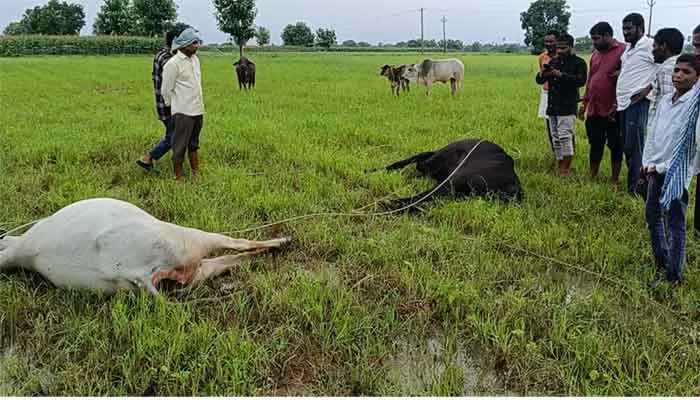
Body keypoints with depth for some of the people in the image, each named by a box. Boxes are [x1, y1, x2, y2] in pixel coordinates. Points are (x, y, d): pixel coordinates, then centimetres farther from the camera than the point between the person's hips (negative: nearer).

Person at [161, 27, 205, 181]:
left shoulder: (195, 59, 10)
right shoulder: (173, 63, -13)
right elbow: (166, 90, -8)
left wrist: (200, 106, 17)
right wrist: (172, 107, 3)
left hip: (198, 110, 7)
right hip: (183, 112, -7)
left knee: (194, 144, 18)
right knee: (180, 146, 0)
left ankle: (196, 174, 28)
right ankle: (178, 177, 8)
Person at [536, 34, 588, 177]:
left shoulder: (578, 62, -1)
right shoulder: (553, 61, 17)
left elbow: (581, 80, -17)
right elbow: (539, 80, 14)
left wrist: (561, 75, -21)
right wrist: (542, 75, -10)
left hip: (567, 107, -7)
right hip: (552, 106, 7)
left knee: (565, 136, -12)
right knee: (555, 137, 10)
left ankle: (565, 170, -8)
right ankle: (559, 166, 18)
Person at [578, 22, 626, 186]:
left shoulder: (622, 51, -11)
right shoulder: (596, 53, 14)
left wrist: (617, 106, -18)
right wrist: (584, 103, 17)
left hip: (612, 111, -7)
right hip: (594, 110, 7)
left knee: (615, 146, 7)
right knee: (595, 145, 14)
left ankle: (615, 179, 16)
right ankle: (592, 177, 24)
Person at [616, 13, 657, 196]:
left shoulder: (649, 46, -9)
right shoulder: (628, 49, 18)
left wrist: (645, 92, -17)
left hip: (637, 103, -9)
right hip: (624, 103, 9)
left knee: (634, 145, -8)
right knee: (627, 145, 13)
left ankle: (637, 186, -1)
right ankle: (632, 184, 22)